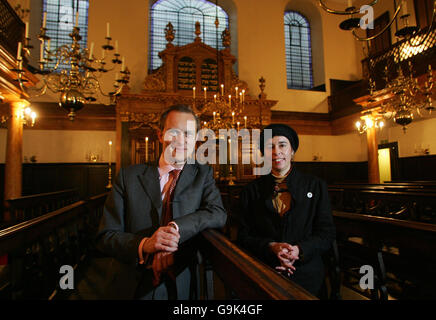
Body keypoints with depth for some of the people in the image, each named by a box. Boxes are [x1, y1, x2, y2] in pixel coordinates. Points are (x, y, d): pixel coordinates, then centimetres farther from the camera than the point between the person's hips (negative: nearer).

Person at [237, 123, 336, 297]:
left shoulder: (316, 186, -2)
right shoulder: (251, 191, -2)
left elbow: (327, 232, -2)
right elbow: (244, 236, -2)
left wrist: (299, 249, -20)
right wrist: (271, 247, -21)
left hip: (307, 276, 0)